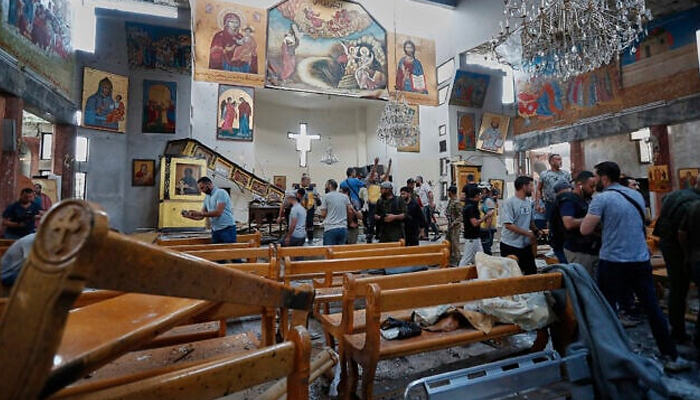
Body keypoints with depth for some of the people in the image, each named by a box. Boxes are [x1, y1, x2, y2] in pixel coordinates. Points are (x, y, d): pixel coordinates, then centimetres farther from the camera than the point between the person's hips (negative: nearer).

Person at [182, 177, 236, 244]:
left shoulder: (221, 193, -9)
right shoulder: (207, 197, 16)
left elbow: (218, 212, -20)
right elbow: (201, 216, 15)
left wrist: (199, 213, -19)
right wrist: (189, 216, -4)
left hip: (227, 229, -8)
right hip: (215, 231, 8)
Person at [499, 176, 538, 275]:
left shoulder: (529, 202, 9)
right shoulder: (509, 202, -14)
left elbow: (530, 221, 19)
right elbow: (508, 224, -20)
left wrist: (536, 231, -1)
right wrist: (528, 234, -18)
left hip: (526, 245, 7)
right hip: (510, 246, -7)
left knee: (532, 271, 15)